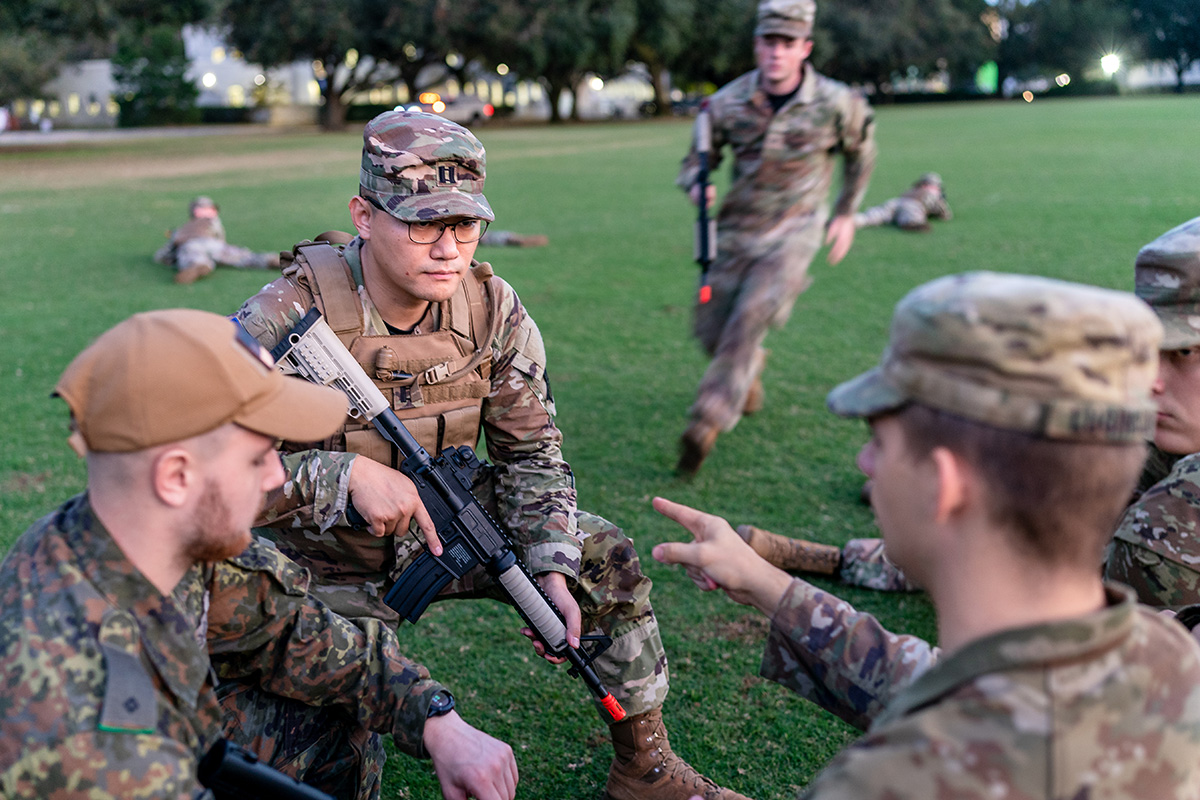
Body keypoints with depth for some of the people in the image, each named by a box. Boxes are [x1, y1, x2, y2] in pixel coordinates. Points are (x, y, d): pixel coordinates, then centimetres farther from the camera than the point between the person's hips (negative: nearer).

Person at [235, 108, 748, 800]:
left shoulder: (494, 310, -11)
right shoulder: (290, 317, -25)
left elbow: (532, 455, -4)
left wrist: (553, 570, -18)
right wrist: (348, 474, -37)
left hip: (443, 531, 4)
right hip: (328, 568, -4)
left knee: (606, 554, -6)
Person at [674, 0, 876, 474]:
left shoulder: (836, 103, -11)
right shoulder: (727, 103, -8)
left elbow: (860, 152, 11)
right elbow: (696, 161, 4)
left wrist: (845, 213, 14)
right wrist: (697, 187, -19)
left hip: (793, 231, -3)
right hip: (737, 230, 3)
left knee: (750, 317, -23)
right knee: (712, 333, 5)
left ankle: (707, 423, -21)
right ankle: (749, 372, 41)